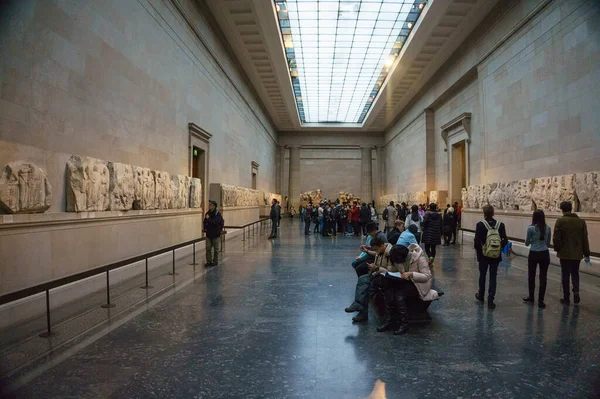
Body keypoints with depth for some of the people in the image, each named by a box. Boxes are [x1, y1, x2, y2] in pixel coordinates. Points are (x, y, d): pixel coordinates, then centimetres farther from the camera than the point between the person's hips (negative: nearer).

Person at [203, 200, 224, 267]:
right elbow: (205, 222, 16)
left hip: (215, 234, -5)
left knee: (216, 249, 6)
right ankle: (209, 261, 12)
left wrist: (208, 219, -22)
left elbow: (215, 222, -25)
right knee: (208, 248, 4)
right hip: (208, 234, 5)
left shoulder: (217, 214, -12)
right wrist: (205, 229, 5)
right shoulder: (207, 213, 6)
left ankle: (215, 262, 16)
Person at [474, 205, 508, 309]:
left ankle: (481, 295, 34)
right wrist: (499, 248, 11)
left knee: (482, 276, 17)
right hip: (496, 256, 1)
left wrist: (478, 251, 3)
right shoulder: (500, 225, -5)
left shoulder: (480, 224, -13)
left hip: (483, 255, -1)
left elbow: (477, 240, -15)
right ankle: (490, 301, 5)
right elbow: (505, 240, -6)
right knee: (493, 278, 7)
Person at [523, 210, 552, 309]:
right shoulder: (548, 228, -1)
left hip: (533, 254, -2)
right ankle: (540, 301, 5)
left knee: (531, 276, 14)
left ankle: (531, 297, 28)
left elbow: (527, 243, -2)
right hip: (544, 254, 2)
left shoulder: (531, 228, -10)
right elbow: (548, 243, 9)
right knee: (543, 277, 5)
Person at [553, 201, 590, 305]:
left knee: (565, 275, 7)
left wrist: (557, 249, 6)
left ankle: (566, 298, 13)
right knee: (575, 273, 19)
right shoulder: (581, 221, 1)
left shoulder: (560, 221, -9)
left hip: (564, 253, -3)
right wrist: (586, 254, 9)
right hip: (577, 253, 3)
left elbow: (556, 238, -12)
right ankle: (576, 291, -1)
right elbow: (585, 239, 2)